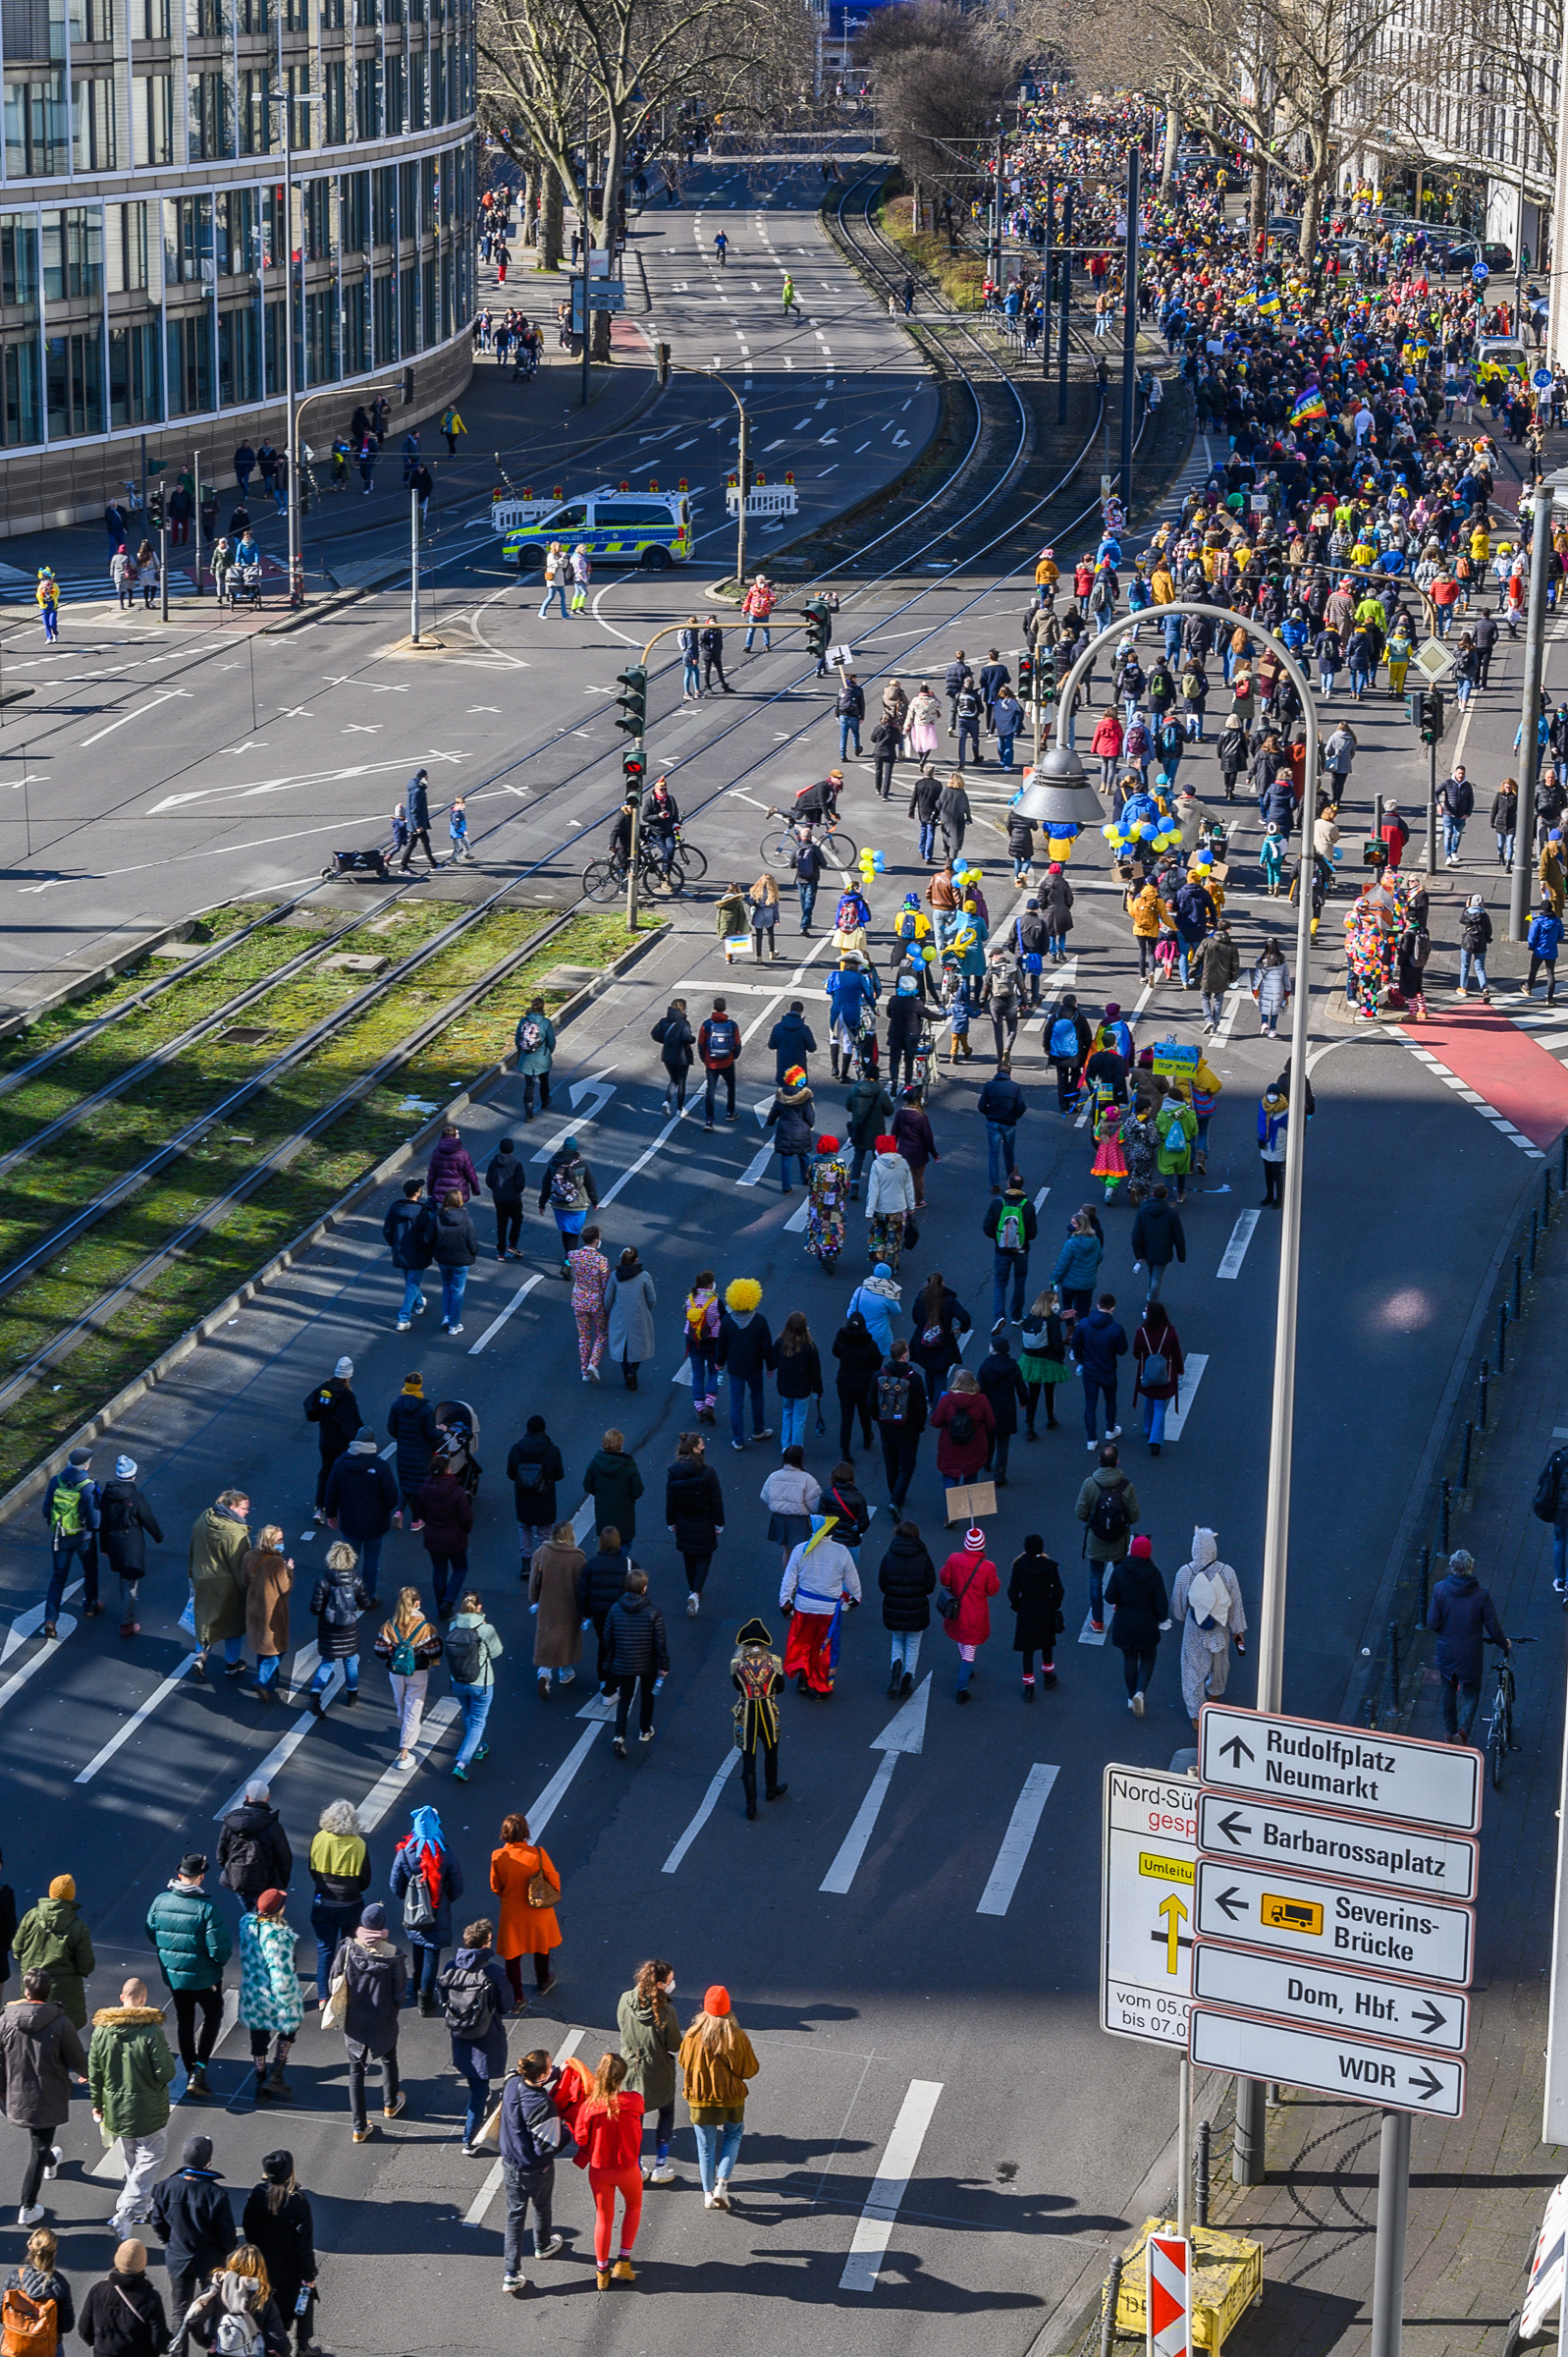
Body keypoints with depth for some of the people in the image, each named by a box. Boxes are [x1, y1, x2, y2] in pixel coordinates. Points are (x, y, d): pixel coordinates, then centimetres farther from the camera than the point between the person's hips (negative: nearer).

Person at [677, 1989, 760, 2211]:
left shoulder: (693, 2036, -17)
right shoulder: (738, 2037, -18)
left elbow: (684, 2062, 0)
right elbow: (750, 2069, -9)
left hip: (700, 2101, 0)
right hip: (732, 2100, 0)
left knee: (706, 2146, 15)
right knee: (733, 2136, 23)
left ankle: (709, 2194, 22)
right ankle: (722, 2183, 8)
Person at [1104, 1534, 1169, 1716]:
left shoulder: (1119, 1571, -13)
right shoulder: (1153, 1574, -15)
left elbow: (1110, 1598, -11)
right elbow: (1162, 1603, -12)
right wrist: (1162, 1619, 7)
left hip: (1124, 1625, 1)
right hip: (1147, 1626, -1)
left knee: (1129, 1659, 19)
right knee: (1148, 1659, 17)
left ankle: (1131, 1698, 27)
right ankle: (1140, 1692, -4)